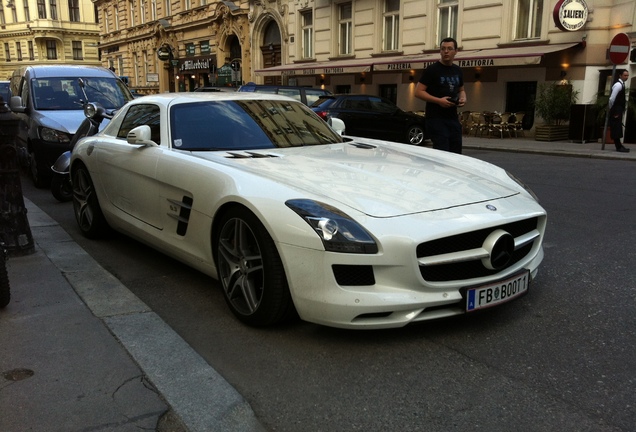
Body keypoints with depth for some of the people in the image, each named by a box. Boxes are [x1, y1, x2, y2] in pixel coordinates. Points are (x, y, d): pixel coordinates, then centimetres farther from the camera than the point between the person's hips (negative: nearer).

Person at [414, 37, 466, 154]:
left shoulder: (457, 71, 14)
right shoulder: (432, 70, -6)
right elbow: (418, 92, -9)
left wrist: (463, 98, 3)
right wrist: (439, 100, -20)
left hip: (453, 118, 7)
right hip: (436, 119, -7)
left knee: (456, 152, 10)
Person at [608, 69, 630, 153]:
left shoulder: (621, 84, 17)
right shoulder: (618, 85, -14)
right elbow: (612, 99, -21)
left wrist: (622, 110, 18)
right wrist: (612, 110, -12)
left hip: (618, 111, 10)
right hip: (616, 111, -10)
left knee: (618, 128, 13)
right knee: (616, 128, -7)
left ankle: (619, 145, 19)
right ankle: (618, 147, -6)